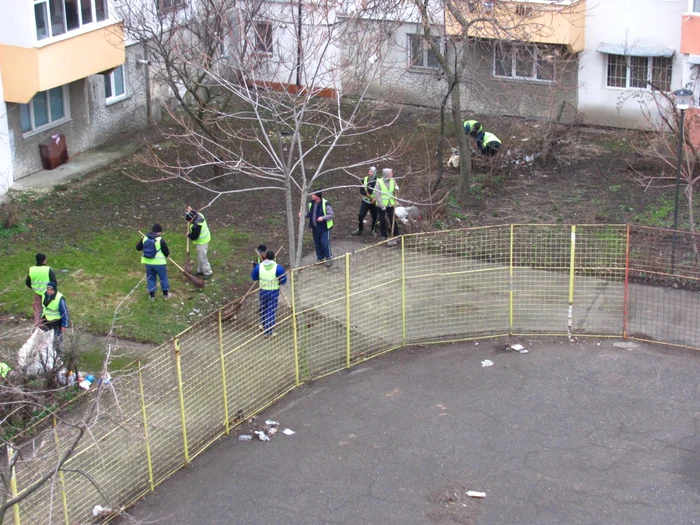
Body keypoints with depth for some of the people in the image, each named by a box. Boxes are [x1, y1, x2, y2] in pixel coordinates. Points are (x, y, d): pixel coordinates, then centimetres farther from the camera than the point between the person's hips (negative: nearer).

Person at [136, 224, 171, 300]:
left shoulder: (145, 238, 0)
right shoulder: (160, 240, -15)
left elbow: (138, 247, 9)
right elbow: (166, 252, -9)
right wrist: (167, 254, 15)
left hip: (148, 263, 4)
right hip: (159, 263, -4)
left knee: (150, 279, 16)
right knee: (163, 278, 14)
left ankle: (152, 295, 19)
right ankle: (165, 294, 22)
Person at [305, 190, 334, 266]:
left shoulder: (325, 204, -20)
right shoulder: (311, 203, -1)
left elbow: (331, 214, -16)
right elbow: (309, 213, 14)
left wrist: (323, 218, -30)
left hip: (324, 228, -6)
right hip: (315, 228, 6)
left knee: (325, 243, -3)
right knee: (317, 244, 15)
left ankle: (328, 258, 14)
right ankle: (320, 258, 29)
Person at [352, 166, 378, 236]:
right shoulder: (365, 179, 0)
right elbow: (361, 190, -1)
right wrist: (366, 193, -20)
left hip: (373, 202, -3)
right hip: (365, 201, 3)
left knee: (374, 217, 6)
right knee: (361, 215, 1)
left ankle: (373, 230, 24)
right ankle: (359, 230, 16)